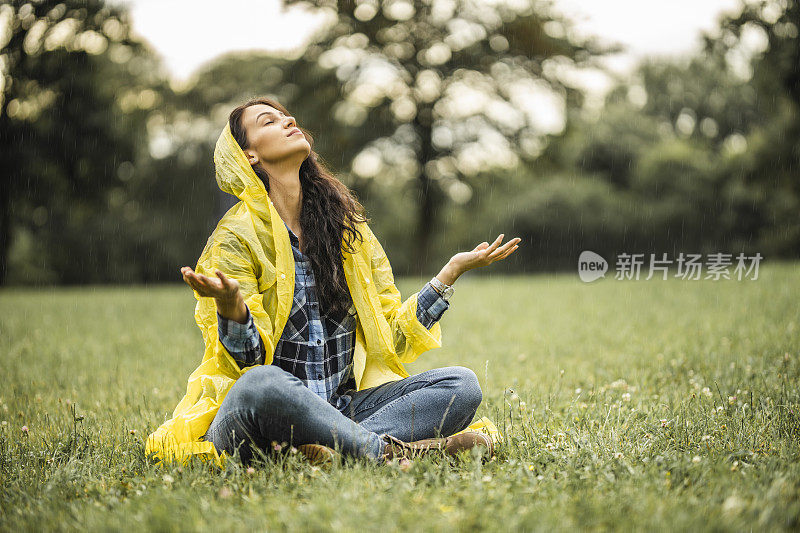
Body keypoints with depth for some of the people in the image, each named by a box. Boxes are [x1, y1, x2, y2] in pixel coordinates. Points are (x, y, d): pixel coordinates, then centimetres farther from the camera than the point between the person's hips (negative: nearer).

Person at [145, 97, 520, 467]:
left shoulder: (348, 227, 12)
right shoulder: (235, 238, -3)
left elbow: (391, 334, 10)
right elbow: (246, 360, -11)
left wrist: (453, 270, 7)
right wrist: (229, 306, -32)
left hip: (343, 408, 5)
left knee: (462, 384, -16)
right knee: (262, 383, -39)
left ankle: (334, 447, -31)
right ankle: (387, 449, -28)